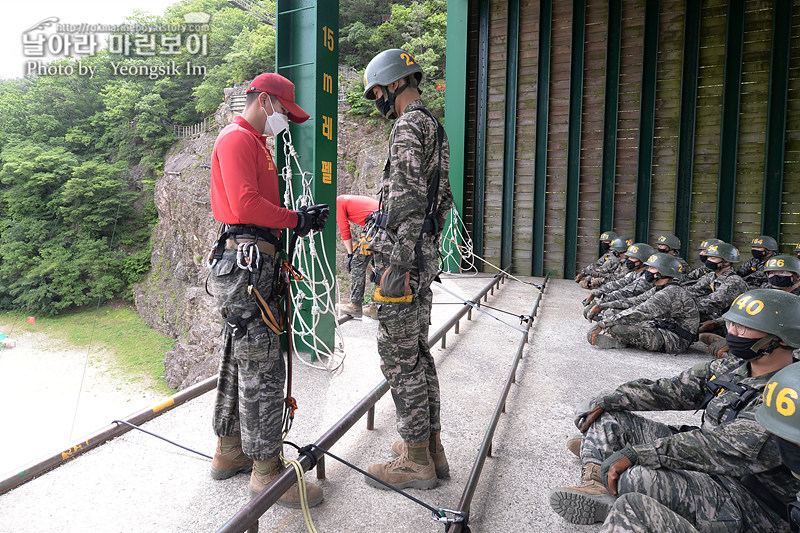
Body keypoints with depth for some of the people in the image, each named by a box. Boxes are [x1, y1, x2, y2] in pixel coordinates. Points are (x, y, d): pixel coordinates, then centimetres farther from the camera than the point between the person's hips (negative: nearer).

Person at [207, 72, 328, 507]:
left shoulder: (254, 143, 26)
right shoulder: (237, 138, -7)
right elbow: (246, 203, -20)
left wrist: (299, 218, 7)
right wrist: (296, 220, -10)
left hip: (249, 264, 11)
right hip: (245, 263, -11)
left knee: (240, 361, 16)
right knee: (263, 369, -7)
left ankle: (229, 451, 29)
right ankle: (267, 471, 3)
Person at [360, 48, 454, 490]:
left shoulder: (407, 127, -11)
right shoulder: (434, 127, 20)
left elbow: (408, 202, -21)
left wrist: (397, 266, -21)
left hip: (404, 255, -10)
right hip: (425, 253, 10)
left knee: (399, 355, -3)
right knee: (417, 350, 15)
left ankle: (415, 461, 8)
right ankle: (430, 445, 25)